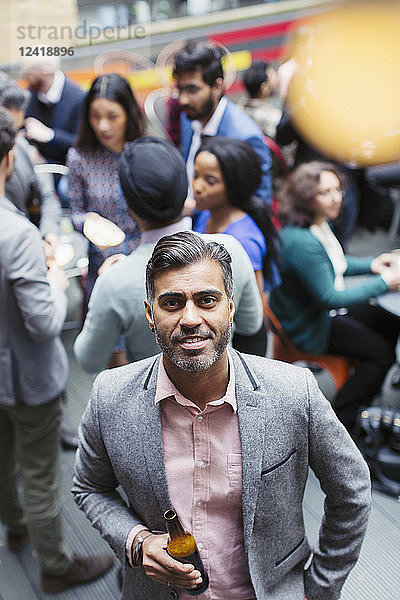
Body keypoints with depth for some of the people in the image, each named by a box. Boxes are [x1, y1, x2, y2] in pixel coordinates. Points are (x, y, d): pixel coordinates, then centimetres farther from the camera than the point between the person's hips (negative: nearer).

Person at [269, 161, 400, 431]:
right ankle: (341, 418, 3)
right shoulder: (301, 242, -33)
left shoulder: (319, 222, -2)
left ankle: (365, 389, 26)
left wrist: (371, 264, 2)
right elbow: (329, 297, -28)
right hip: (309, 326, -10)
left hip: (329, 305, 10)